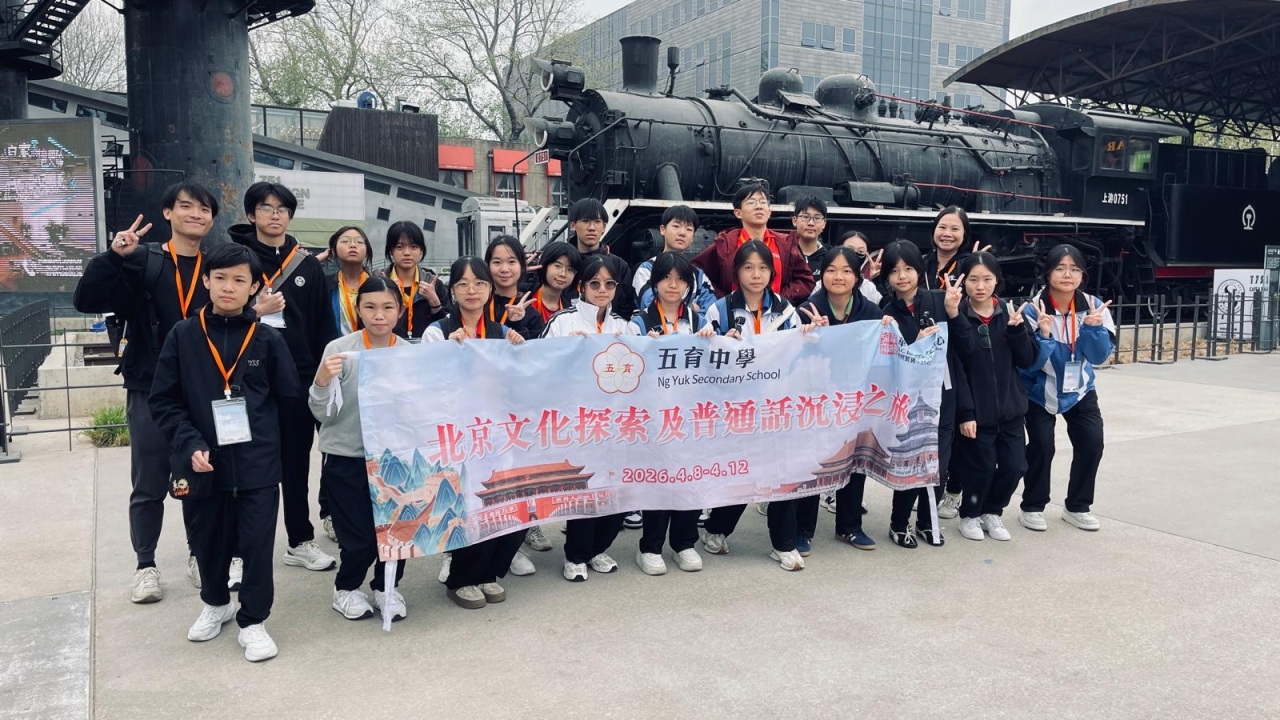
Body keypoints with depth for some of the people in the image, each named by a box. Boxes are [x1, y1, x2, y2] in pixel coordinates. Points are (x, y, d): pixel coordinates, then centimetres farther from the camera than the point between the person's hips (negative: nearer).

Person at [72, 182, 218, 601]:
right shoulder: (142, 262, -1)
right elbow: (86, 300, -10)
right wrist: (113, 256, -21)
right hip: (150, 390, -1)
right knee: (149, 485, 6)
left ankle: (198, 554, 28)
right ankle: (145, 566, 21)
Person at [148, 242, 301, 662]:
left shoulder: (268, 339, -2)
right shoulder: (183, 336, -1)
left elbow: (291, 399, 3)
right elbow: (164, 401, -1)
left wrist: (271, 440, -2)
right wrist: (190, 445, -12)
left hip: (258, 465, -1)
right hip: (203, 464, 1)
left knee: (257, 545, 2)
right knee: (208, 541, 17)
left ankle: (253, 621, 20)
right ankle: (215, 604, 43)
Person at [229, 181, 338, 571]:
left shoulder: (307, 265, 9)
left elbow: (324, 325, 7)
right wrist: (254, 311, -14)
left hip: (299, 376, 2)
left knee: (295, 462, 9)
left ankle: (300, 541, 18)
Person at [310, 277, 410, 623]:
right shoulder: (339, 350, -11)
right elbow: (323, 414, -11)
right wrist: (322, 380, -28)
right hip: (345, 458, -3)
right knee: (359, 535, 0)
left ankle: (385, 586, 32)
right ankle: (346, 588, 29)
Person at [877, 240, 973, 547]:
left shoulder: (938, 300, -1)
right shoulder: (887, 314, -4)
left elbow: (967, 346, -4)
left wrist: (953, 312, -17)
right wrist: (915, 346, -21)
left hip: (943, 395, 2)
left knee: (939, 464, 7)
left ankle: (926, 521, 29)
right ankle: (898, 524, 20)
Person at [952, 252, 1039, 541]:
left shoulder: (1009, 314, 4)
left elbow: (1027, 361, 2)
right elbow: (955, 371, -11)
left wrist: (1017, 329, -13)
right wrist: (965, 412, -16)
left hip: (1010, 408, 4)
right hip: (976, 411, -4)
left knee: (1014, 466, 5)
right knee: (981, 468, 1)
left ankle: (992, 512, 30)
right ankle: (970, 515, 28)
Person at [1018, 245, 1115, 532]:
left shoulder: (1093, 306, -11)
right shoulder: (1034, 309, -21)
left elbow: (1100, 356, -10)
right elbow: (1029, 362, -22)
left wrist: (1093, 327, -26)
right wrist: (1044, 334, -37)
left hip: (1079, 389, 4)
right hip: (1040, 391, -3)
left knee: (1092, 442, -5)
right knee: (1041, 445, -12)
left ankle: (1077, 507, 14)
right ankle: (1032, 507, 9)